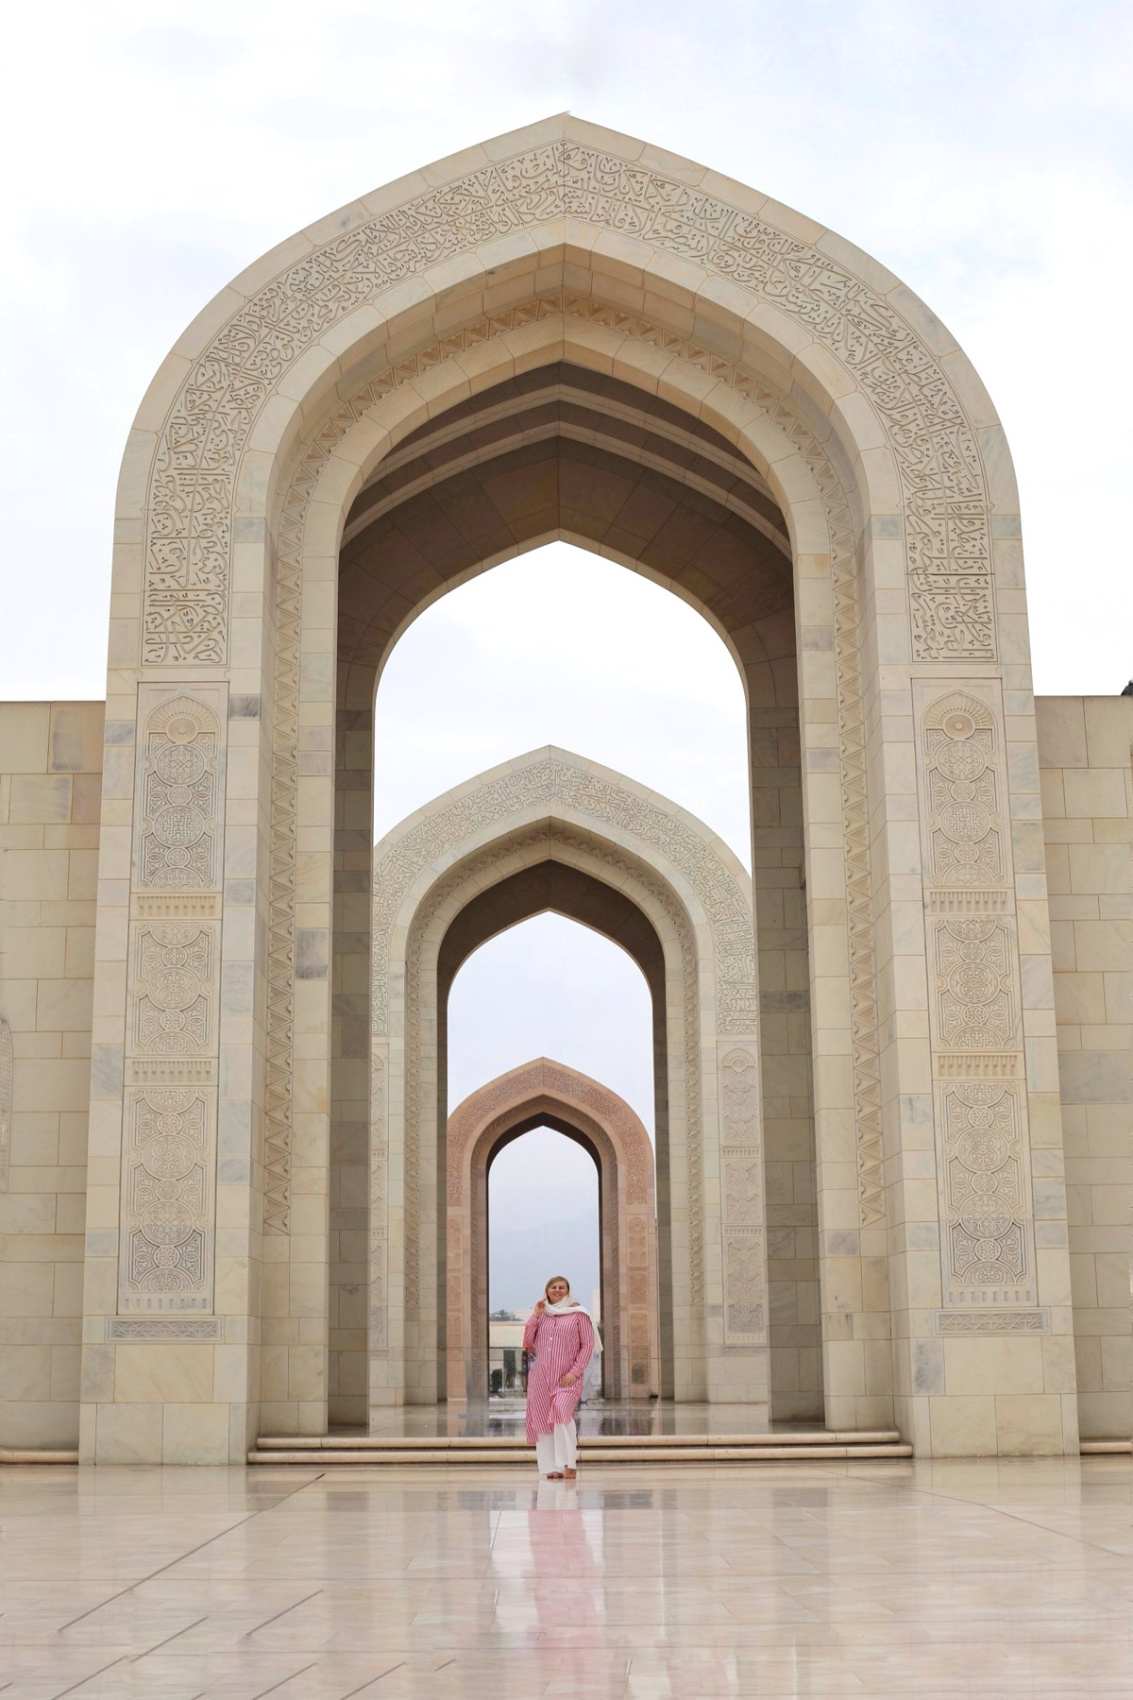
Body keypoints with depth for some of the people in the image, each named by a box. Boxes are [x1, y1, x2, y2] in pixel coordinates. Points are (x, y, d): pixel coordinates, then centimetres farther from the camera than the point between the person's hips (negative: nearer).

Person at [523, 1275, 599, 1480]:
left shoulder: (578, 1313, 2)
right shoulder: (541, 1314, 13)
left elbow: (587, 1345, -2)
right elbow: (528, 1343, 7)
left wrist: (575, 1371, -11)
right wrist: (535, 1316, 0)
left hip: (567, 1378, -4)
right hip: (541, 1376, 4)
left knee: (562, 1412, -24)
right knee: (543, 1420, 0)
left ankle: (569, 1463, -22)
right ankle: (551, 1468, 5)